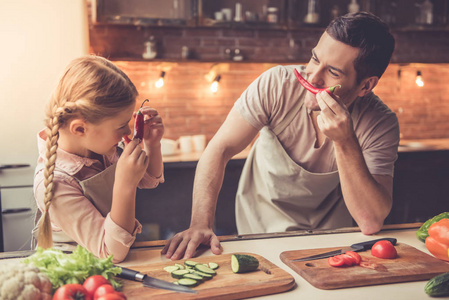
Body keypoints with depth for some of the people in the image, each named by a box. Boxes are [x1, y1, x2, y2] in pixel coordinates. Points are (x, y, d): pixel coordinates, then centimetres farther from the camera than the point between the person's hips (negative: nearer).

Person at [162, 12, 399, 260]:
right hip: (259, 228, -2)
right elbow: (220, 149, -25)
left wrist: (345, 142, -42)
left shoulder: (381, 125, -23)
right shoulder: (277, 85, -25)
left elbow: (371, 222, -31)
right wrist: (201, 224, -37)